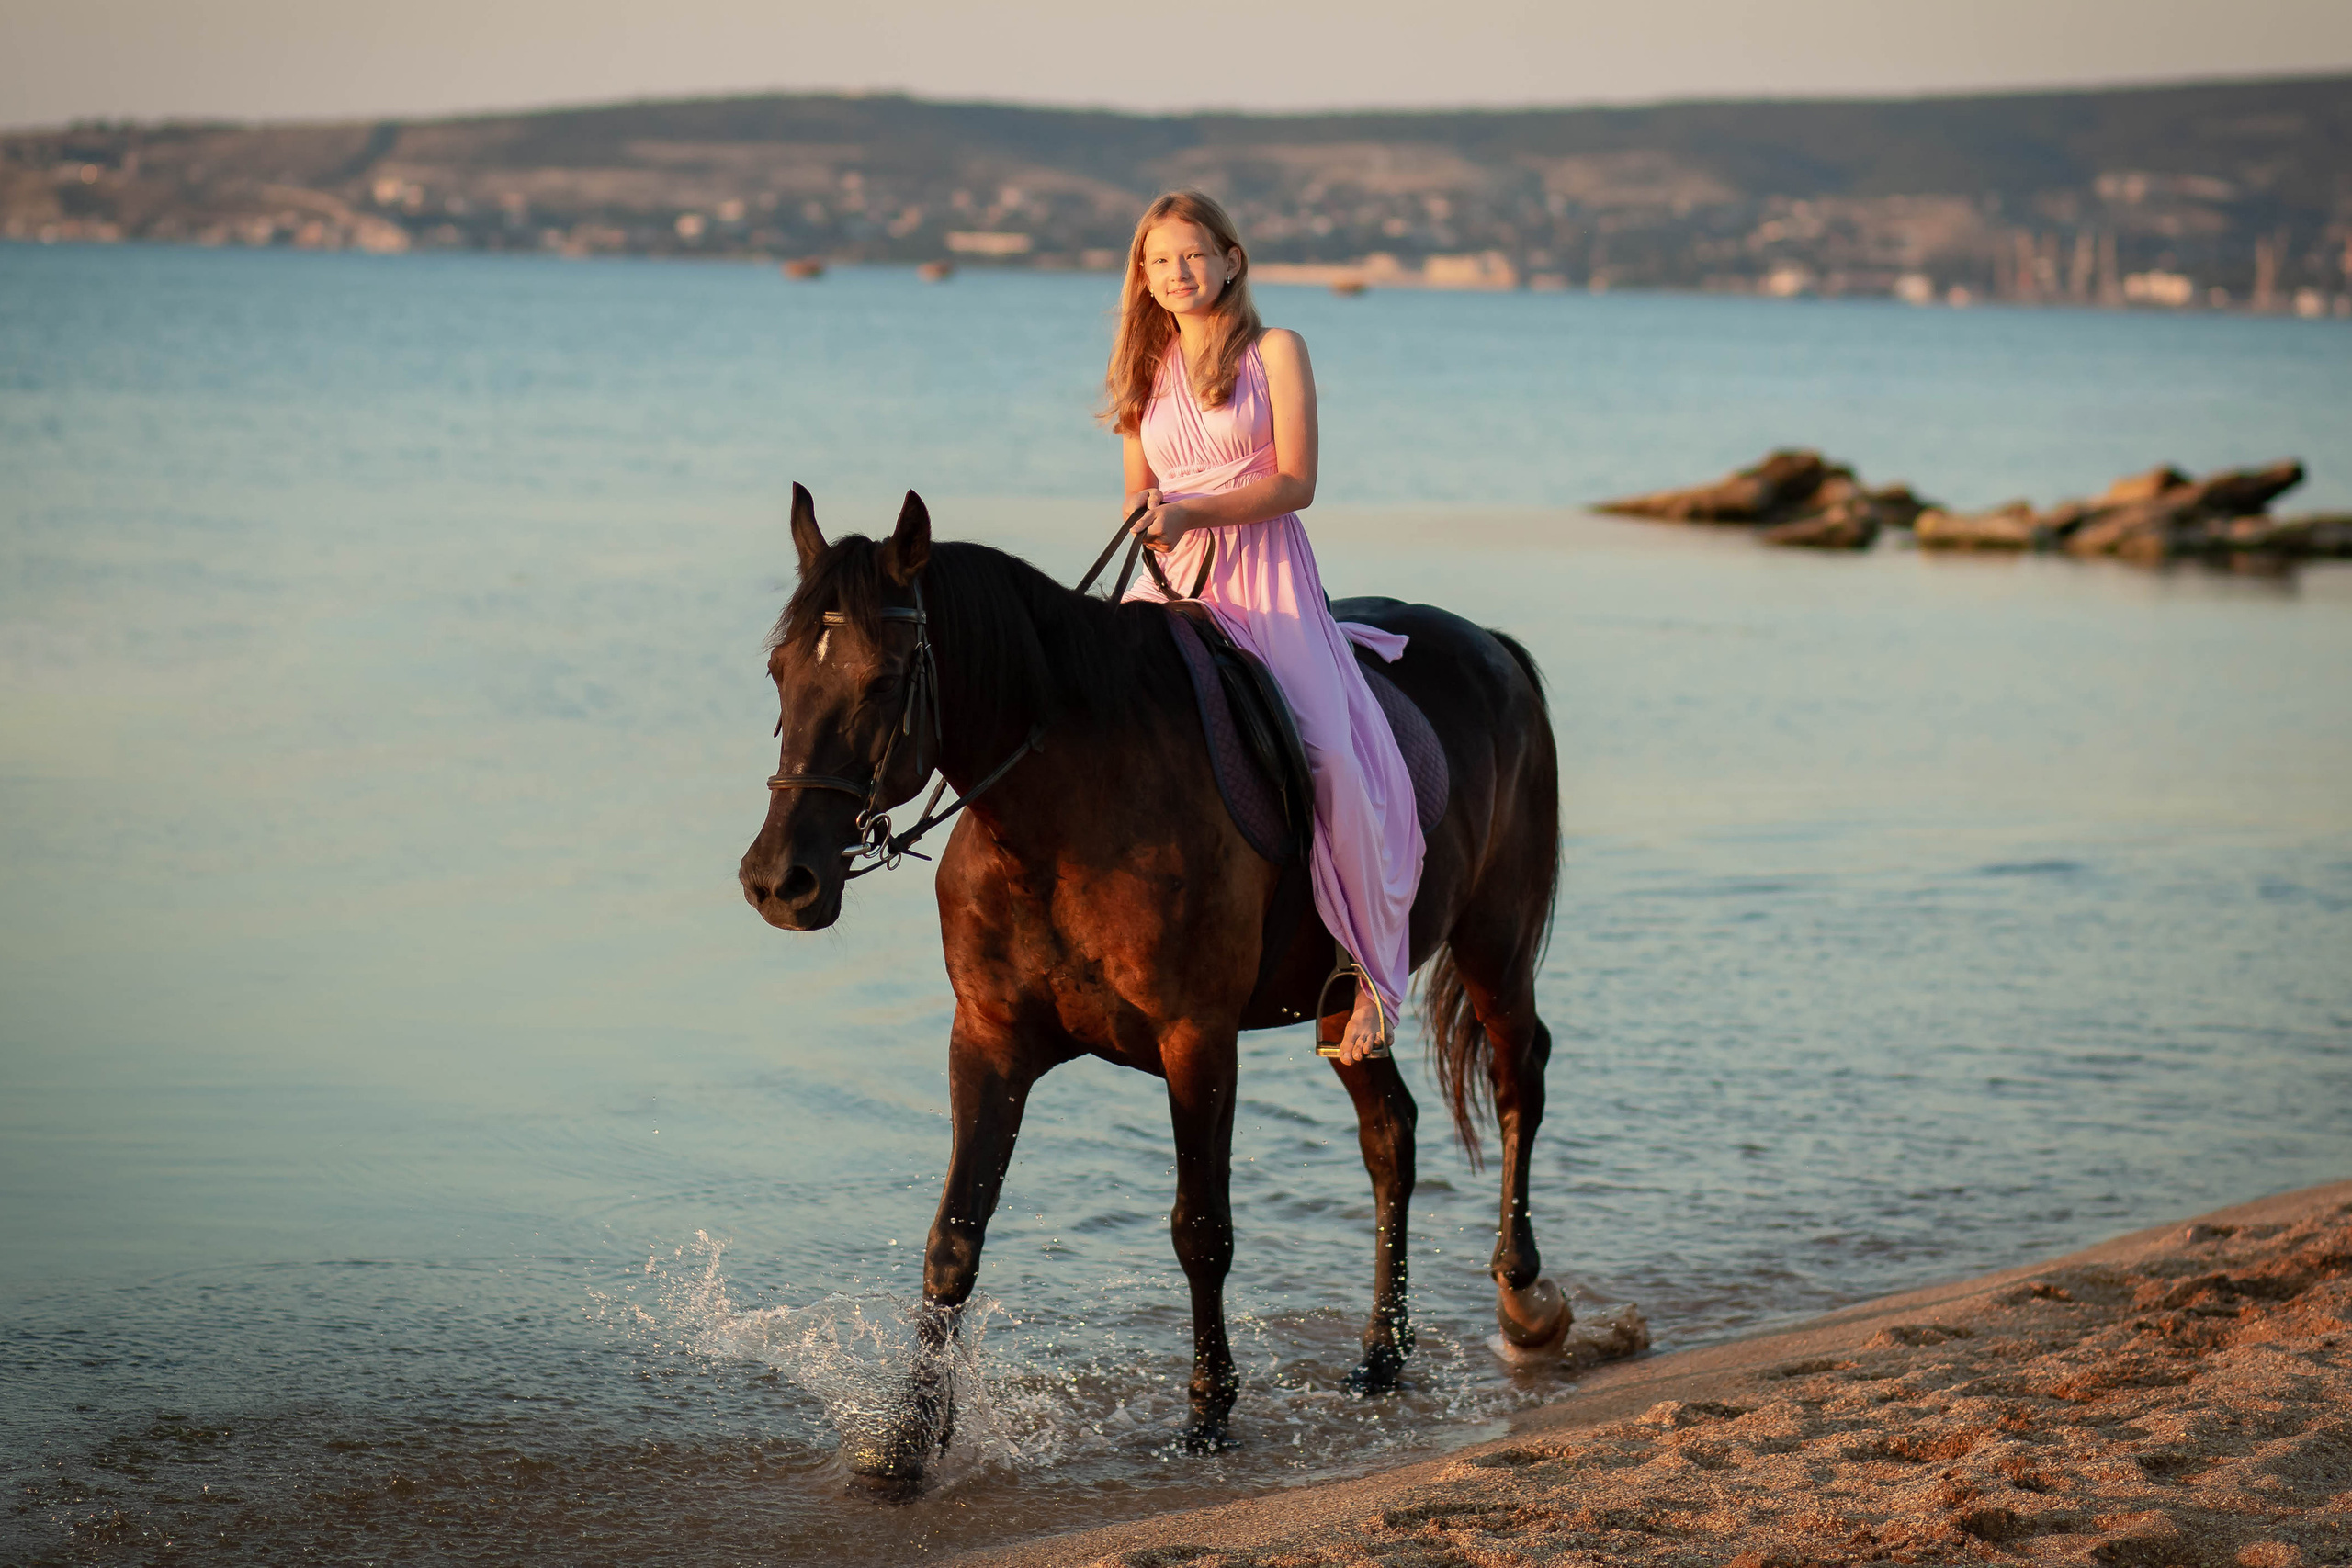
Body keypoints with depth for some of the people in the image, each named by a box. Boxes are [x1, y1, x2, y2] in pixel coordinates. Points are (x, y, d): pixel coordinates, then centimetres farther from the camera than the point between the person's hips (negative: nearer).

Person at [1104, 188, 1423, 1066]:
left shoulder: (1274, 353, 2)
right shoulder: (1146, 375, 16)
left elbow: (1295, 482, -6)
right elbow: (1139, 495, 18)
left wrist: (1192, 514, -18)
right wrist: (1146, 523, -7)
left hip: (1264, 576, -5)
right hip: (1169, 581, 5)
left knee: (1331, 755, -22)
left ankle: (1374, 969, -10)